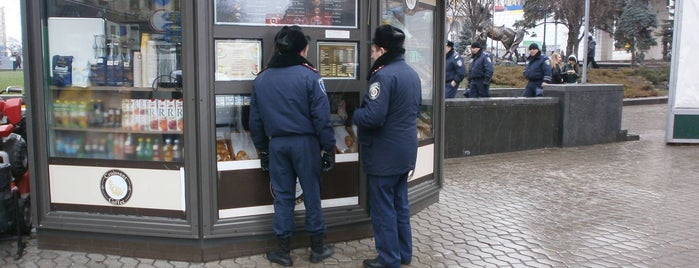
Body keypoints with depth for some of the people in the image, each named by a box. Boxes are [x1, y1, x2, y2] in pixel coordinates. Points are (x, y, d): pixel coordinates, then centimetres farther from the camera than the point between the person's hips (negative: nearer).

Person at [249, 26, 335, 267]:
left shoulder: (261, 78, 8)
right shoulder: (309, 75, -8)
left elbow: (255, 120, 11)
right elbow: (321, 116, -12)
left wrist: (262, 149, 18)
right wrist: (328, 147, -5)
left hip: (276, 143, 4)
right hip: (305, 142, -3)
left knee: (282, 196, 10)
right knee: (311, 194, 7)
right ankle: (317, 247, 17)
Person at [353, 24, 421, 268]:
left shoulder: (383, 75, -20)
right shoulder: (412, 73, 11)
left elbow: (372, 117, -27)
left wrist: (355, 114, -9)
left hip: (384, 154, -9)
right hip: (405, 150, 9)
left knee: (383, 208, 2)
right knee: (400, 204, 18)